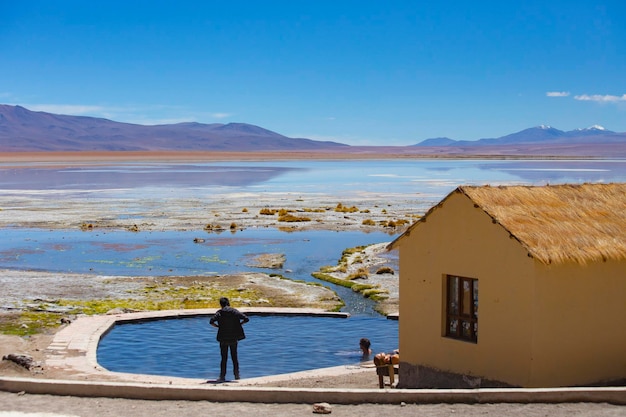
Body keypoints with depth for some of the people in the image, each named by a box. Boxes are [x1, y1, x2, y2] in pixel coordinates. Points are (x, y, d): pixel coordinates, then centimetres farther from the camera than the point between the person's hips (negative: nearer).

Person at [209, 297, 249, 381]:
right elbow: (246, 319, -6)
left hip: (223, 338, -2)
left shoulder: (219, 312, -6)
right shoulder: (235, 311, 0)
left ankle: (222, 377, 4)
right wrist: (239, 324, 6)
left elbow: (211, 321, -20)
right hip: (234, 338, 2)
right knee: (234, 356, 16)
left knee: (224, 358, 5)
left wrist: (218, 326, -3)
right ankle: (236, 374, 20)